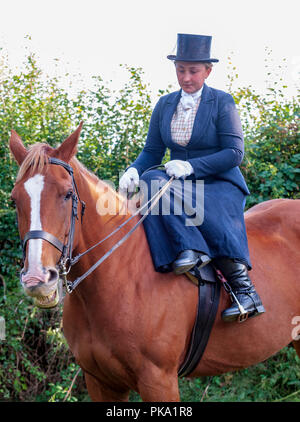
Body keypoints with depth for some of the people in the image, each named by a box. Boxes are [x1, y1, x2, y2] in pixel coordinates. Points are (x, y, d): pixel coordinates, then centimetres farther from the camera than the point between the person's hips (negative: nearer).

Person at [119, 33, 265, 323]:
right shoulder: (165, 105, 12)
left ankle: (245, 288, -36)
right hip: (181, 186, 4)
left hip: (220, 184, -4)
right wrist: (133, 171, -12)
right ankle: (192, 247, -42)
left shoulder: (222, 103, -3)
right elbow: (151, 152, 12)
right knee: (150, 181, -30)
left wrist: (191, 166, -23)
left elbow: (234, 153, -11)